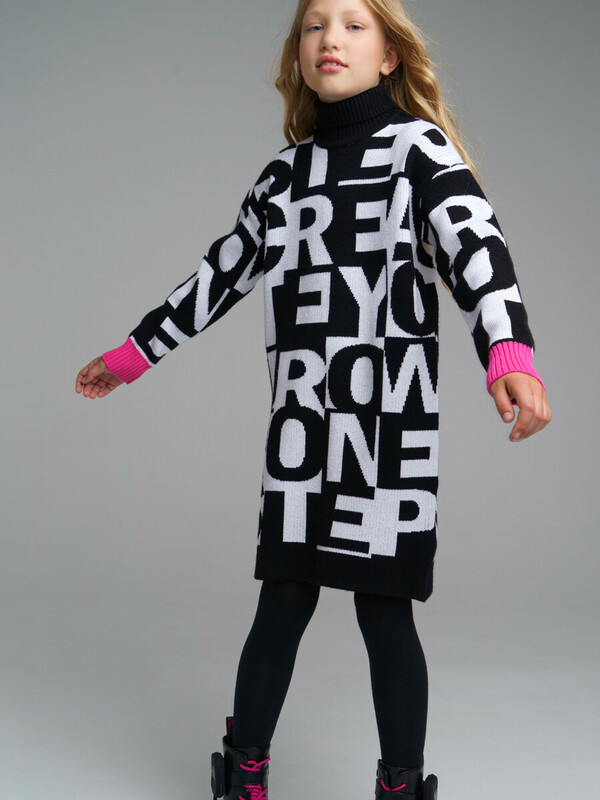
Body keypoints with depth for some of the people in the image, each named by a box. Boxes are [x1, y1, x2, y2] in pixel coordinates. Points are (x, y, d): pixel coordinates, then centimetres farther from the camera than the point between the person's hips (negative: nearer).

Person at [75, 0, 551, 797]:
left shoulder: (420, 145, 0)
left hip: (391, 423, -4)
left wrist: (509, 352, -36)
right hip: (301, 428, 4)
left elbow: (475, 245, -17)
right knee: (284, 599, 8)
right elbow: (223, 272, 22)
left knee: (383, 607, -1)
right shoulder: (287, 170, 14)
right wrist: (133, 354, 25)